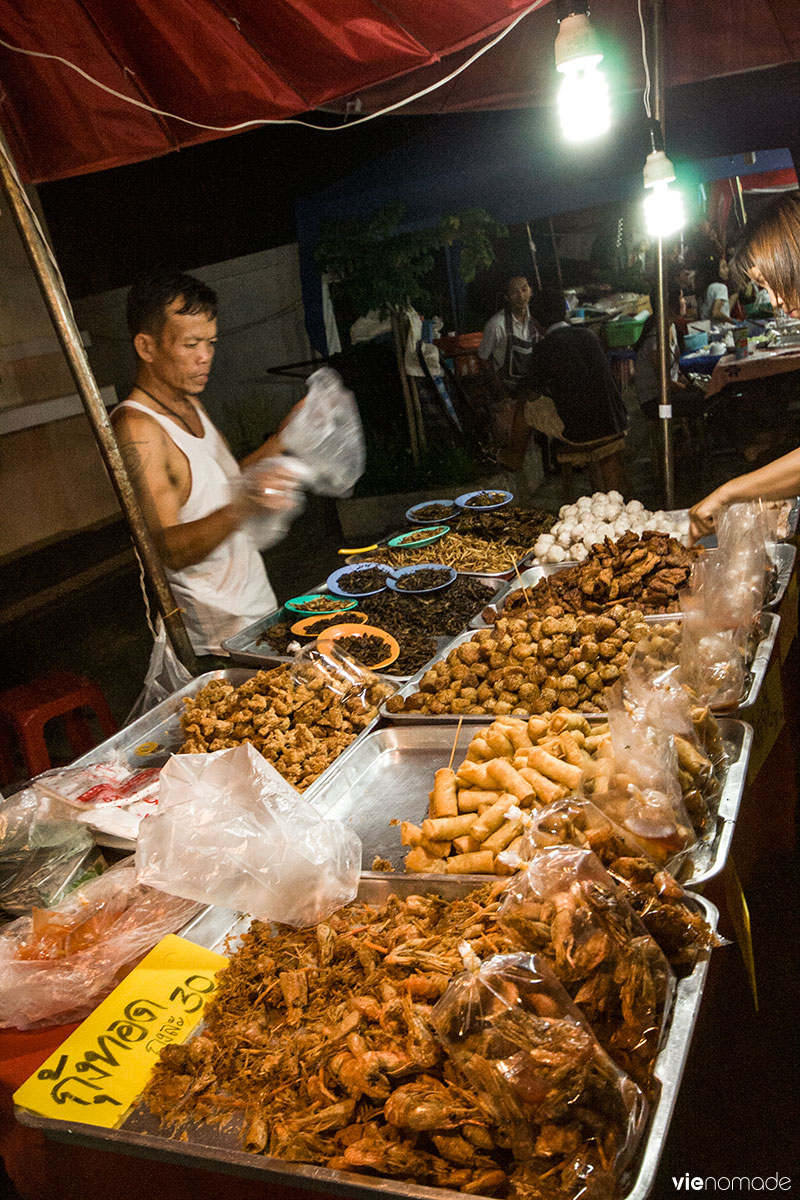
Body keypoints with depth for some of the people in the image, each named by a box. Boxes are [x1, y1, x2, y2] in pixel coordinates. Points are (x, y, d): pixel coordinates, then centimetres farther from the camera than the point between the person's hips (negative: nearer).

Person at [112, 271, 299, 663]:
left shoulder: (189, 404, 10)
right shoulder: (135, 428, -20)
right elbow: (169, 549, -29)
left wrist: (285, 438, 4)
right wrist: (242, 508, -45)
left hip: (257, 602, 9)